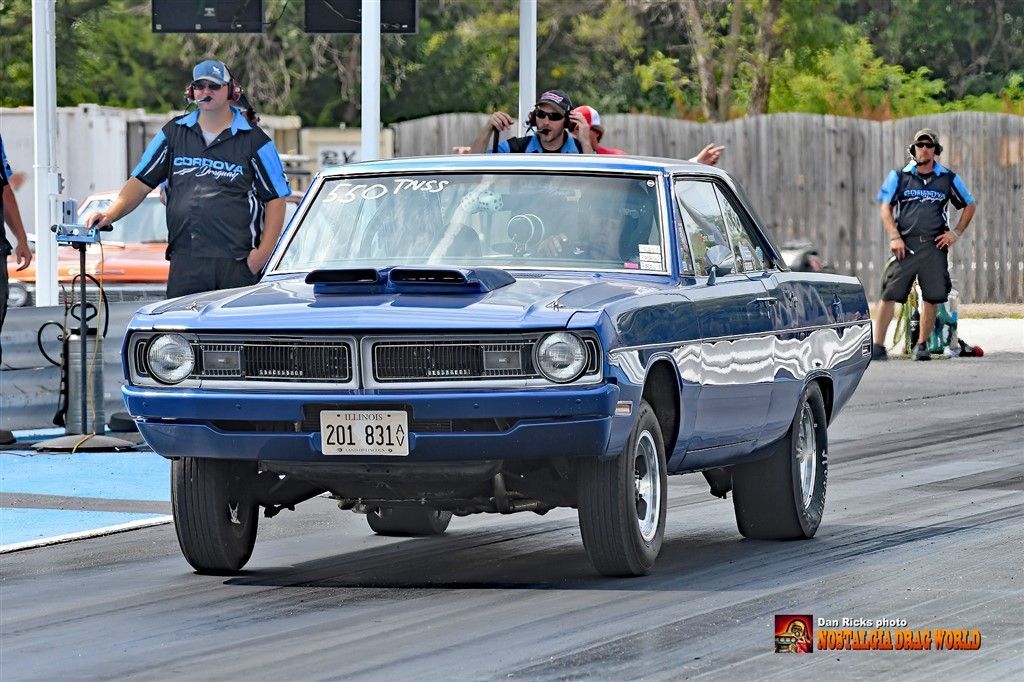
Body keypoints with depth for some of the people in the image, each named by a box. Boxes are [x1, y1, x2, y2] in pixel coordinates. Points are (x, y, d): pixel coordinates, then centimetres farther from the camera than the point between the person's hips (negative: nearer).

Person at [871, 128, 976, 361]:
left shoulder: (948, 178, 9)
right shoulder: (900, 176, 7)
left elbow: (970, 205, 19)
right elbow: (886, 208, 6)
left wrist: (956, 233, 8)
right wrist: (894, 237, -6)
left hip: (935, 246, 1)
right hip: (905, 245, -1)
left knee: (931, 298, 1)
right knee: (889, 295, -10)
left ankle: (922, 345, 14)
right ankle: (878, 346, -8)